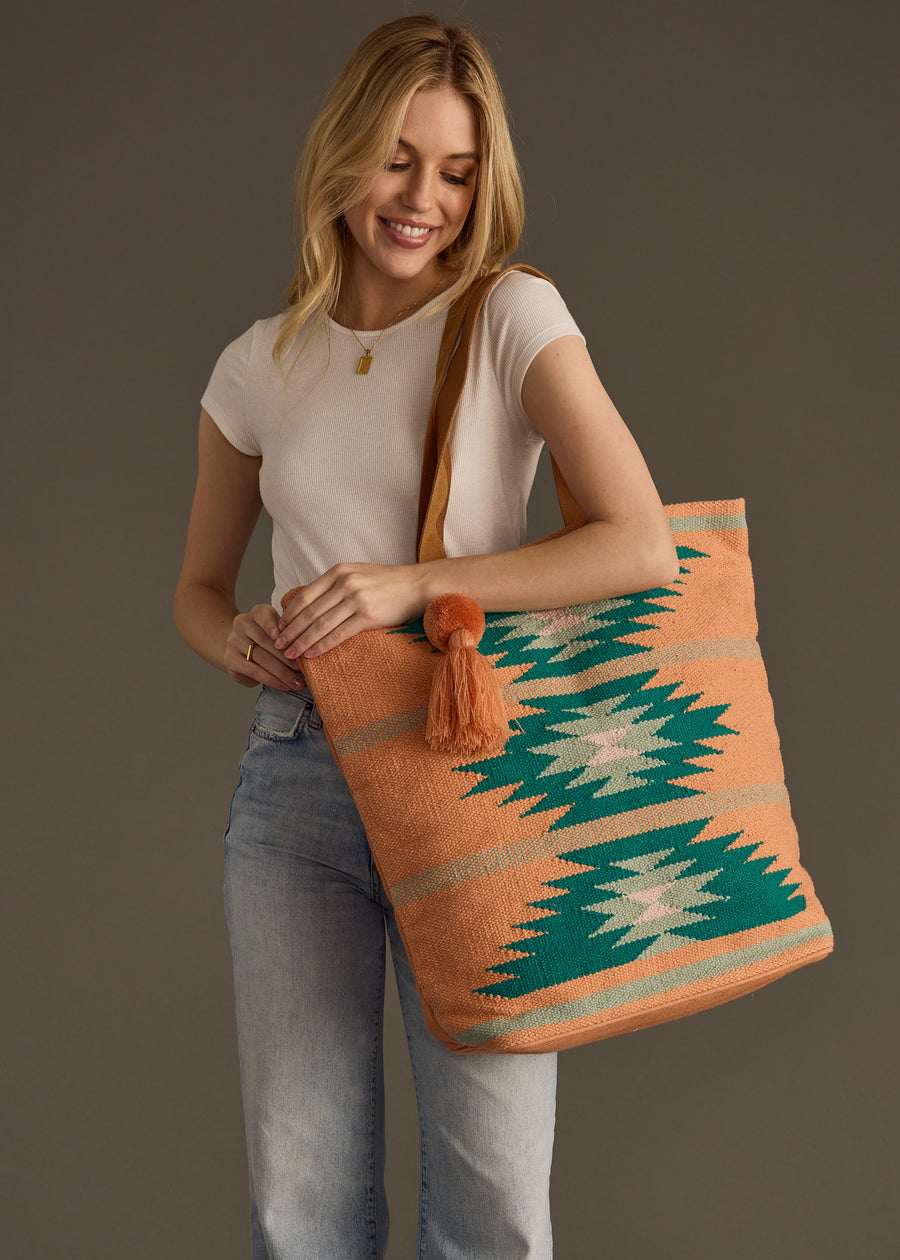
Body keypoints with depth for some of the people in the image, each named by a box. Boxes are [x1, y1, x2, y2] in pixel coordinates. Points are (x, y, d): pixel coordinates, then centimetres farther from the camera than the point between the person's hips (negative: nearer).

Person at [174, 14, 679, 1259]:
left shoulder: (515, 318, -2)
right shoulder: (261, 366, 8)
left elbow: (641, 546, -12)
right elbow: (199, 586, 19)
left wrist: (413, 583, -18)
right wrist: (238, 640, -4)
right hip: (298, 774, 3)